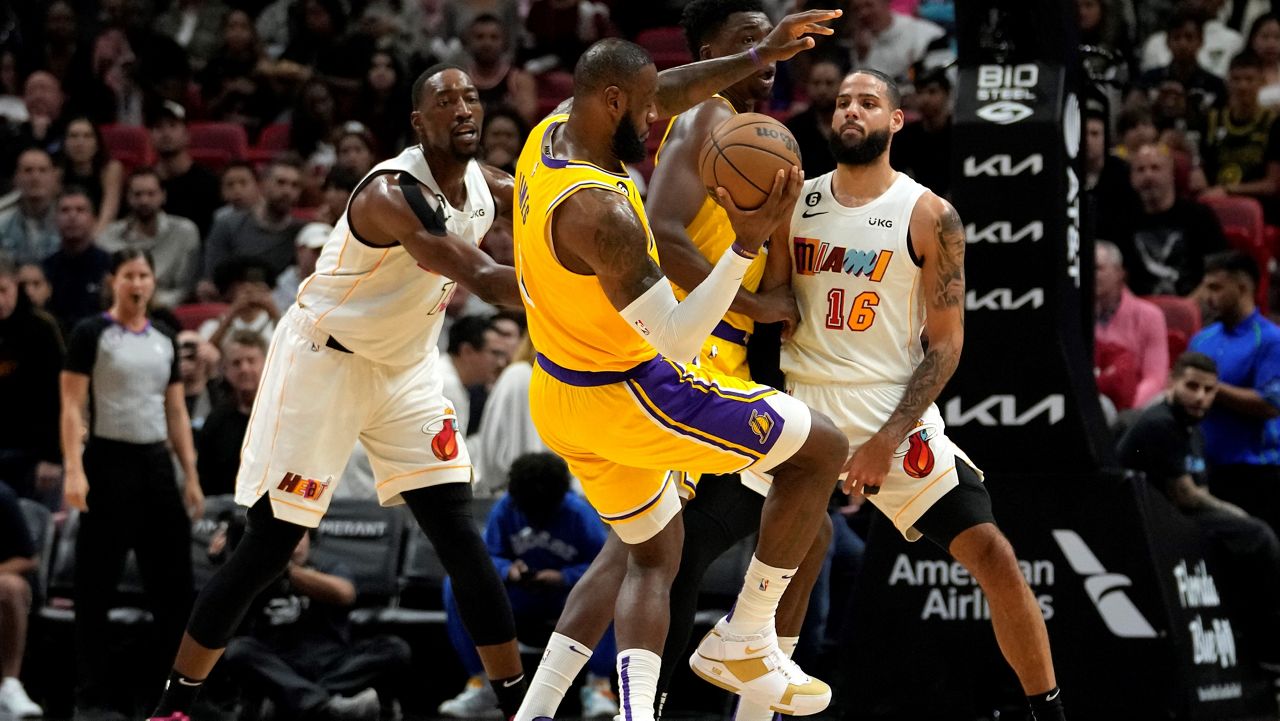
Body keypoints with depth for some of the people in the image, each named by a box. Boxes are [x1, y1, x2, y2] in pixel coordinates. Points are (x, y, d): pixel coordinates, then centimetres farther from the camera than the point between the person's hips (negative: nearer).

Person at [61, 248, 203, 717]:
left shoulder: (165, 341, 13)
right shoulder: (91, 335, -3)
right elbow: (72, 406, -8)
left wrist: (191, 476, 10)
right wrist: (74, 470, -18)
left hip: (156, 463, 5)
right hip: (109, 461, -5)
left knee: (173, 574, 5)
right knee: (97, 581, -2)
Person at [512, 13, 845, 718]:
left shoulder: (550, 133, -4)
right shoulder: (598, 210, -31)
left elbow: (664, 94, 14)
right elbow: (678, 341, -30)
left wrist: (756, 57, 10)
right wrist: (747, 243, -36)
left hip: (561, 394, 9)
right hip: (628, 397, -9)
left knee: (652, 552, 26)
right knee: (821, 449, 2)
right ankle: (742, 640, 9)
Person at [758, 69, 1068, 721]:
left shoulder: (929, 216, -4)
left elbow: (946, 344, -6)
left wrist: (889, 440, -14)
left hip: (893, 414, -3)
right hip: (801, 409, 3)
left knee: (991, 554, -12)